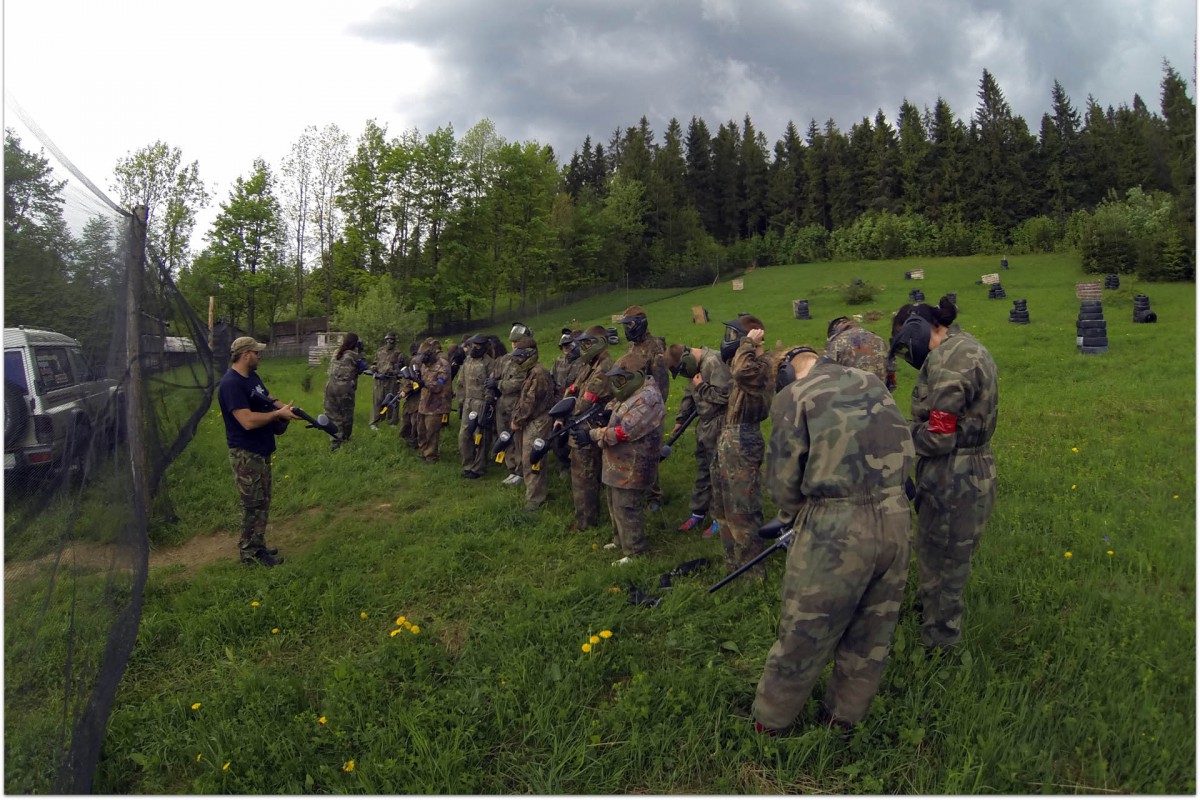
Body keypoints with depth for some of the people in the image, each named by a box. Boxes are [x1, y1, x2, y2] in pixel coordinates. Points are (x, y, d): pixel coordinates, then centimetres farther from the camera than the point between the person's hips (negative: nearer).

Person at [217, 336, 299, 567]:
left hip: (261, 450, 10)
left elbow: (267, 399, 20)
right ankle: (249, 552, 14)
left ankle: (258, 545, 29)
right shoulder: (231, 384, -22)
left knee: (263, 502, 18)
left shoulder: (252, 376, 8)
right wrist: (279, 414, -20)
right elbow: (248, 420, -29)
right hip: (246, 454, -10)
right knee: (253, 505, 1)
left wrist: (284, 407, -2)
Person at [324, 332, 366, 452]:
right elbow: (362, 367, 5)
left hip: (331, 386, 5)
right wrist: (360, 353, 11)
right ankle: (344, 440, 17)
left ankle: (335, 442, 11)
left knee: (333, 415, 10)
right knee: (346, 416, 9)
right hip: (345, 389, -5)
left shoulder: (336, 353, 10)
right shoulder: (353, 355, -7)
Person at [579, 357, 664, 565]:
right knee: (615, 504, 21)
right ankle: (620, 540, 38)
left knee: (626, 508, -4)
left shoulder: (648, 399, -22)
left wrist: (592, 435, -27)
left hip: (632, 466, -10)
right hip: (619, 463, 10)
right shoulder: (629, 393, 11)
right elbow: (614, 419, 19)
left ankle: (634, 553, 8)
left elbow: (625, 431, -28)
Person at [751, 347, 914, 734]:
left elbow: (783, 477, -4)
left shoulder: (792, 396, -5)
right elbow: (904, 447, 15)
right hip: (896, 518, 6)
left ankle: (770, 719, 29)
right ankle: (844, 715, 39)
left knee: (805, 631, 10)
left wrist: (794, 516, 14)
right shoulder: (872, 381, 11)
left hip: (836, 528, -5)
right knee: (874, 629, 20)